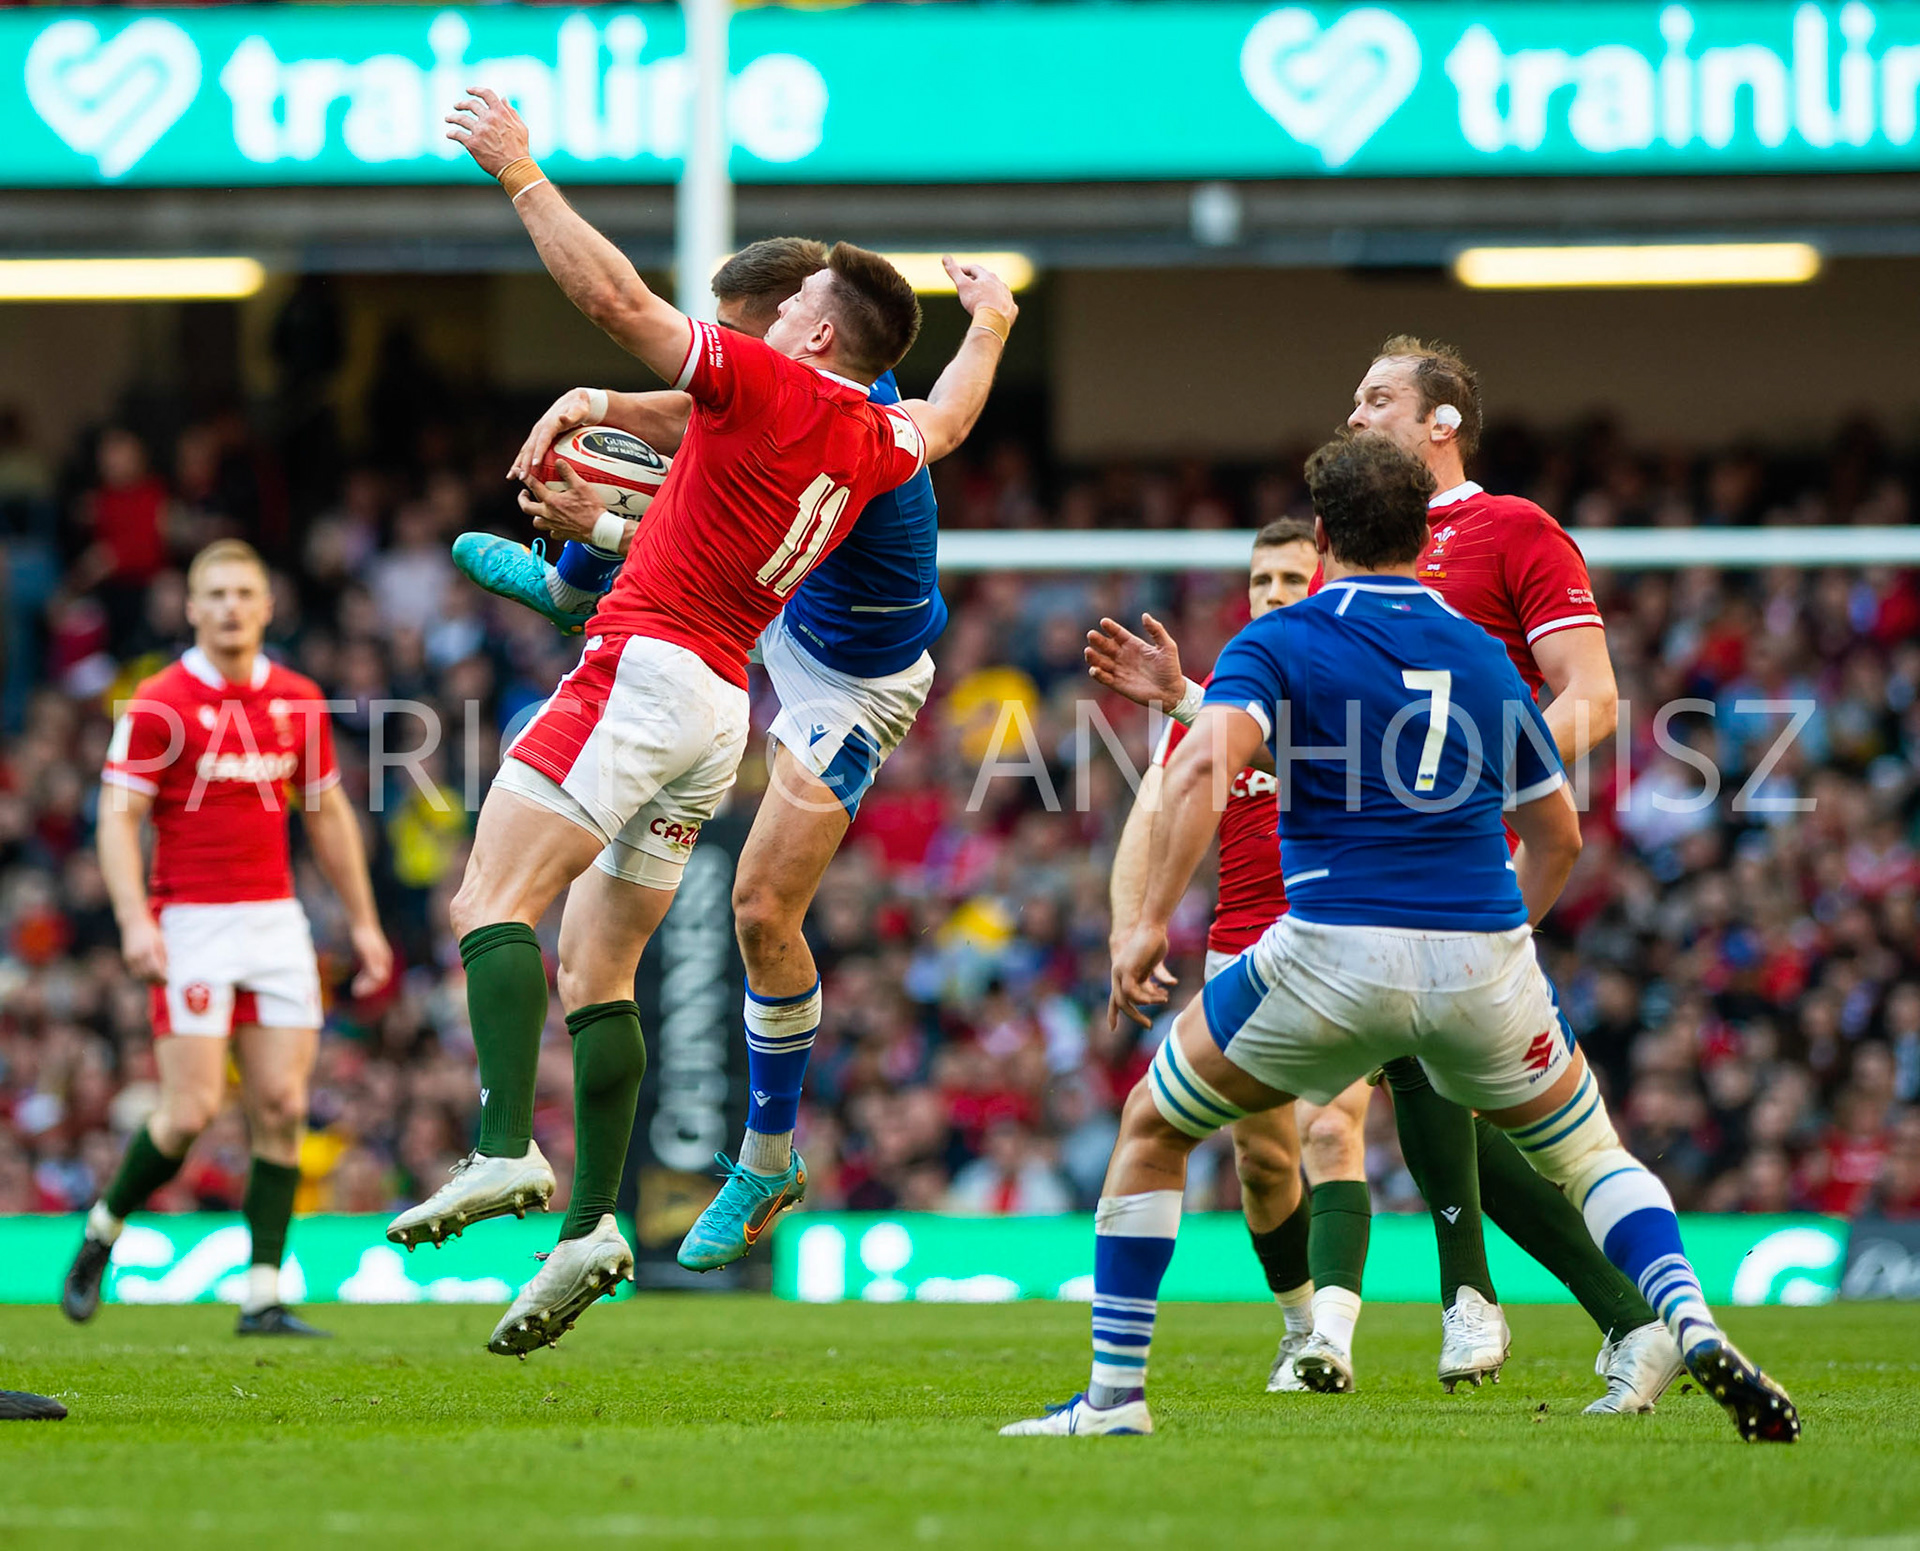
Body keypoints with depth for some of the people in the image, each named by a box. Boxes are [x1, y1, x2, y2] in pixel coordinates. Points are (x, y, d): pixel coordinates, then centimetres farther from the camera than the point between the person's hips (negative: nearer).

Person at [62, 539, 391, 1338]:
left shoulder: (298, 700, 9)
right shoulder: (159, 703, -6)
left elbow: (329, 815, 18)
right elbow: (119, 815, -8)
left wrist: (364, 922, 15)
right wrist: (134, 920, -21)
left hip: (276, 920, 5)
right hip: (193, 921, -4)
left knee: (282, 1105, -4)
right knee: (193, 1108, -11)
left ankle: (262, 1296, -1)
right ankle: (101, 1232, 14)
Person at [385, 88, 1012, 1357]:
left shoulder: (769, 382, -6)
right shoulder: (878, 444, 15)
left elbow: (616, 297, -12)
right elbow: (949, 419, 40)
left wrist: (522, 173, -5)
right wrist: (990, 325, 58)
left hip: (646, 669, -8)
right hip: (722, 711, 8)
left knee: (496, 901, -17)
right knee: (597, 969, 10)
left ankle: (505, 1150, -34)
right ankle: (592, 1226, 3)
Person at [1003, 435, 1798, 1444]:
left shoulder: (1278, 644, 4)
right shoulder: (1482, 653, 18)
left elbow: (1204, 769, -15)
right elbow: (1557, 837, 23)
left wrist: (1150, 923, -13)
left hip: (1334, 957, -3)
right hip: (1485, 963, 3)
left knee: (1152, 1130, 18)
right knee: (1590, 1156, 23)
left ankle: (1113, 1397, 13)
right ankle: (1694, 1328, -4)